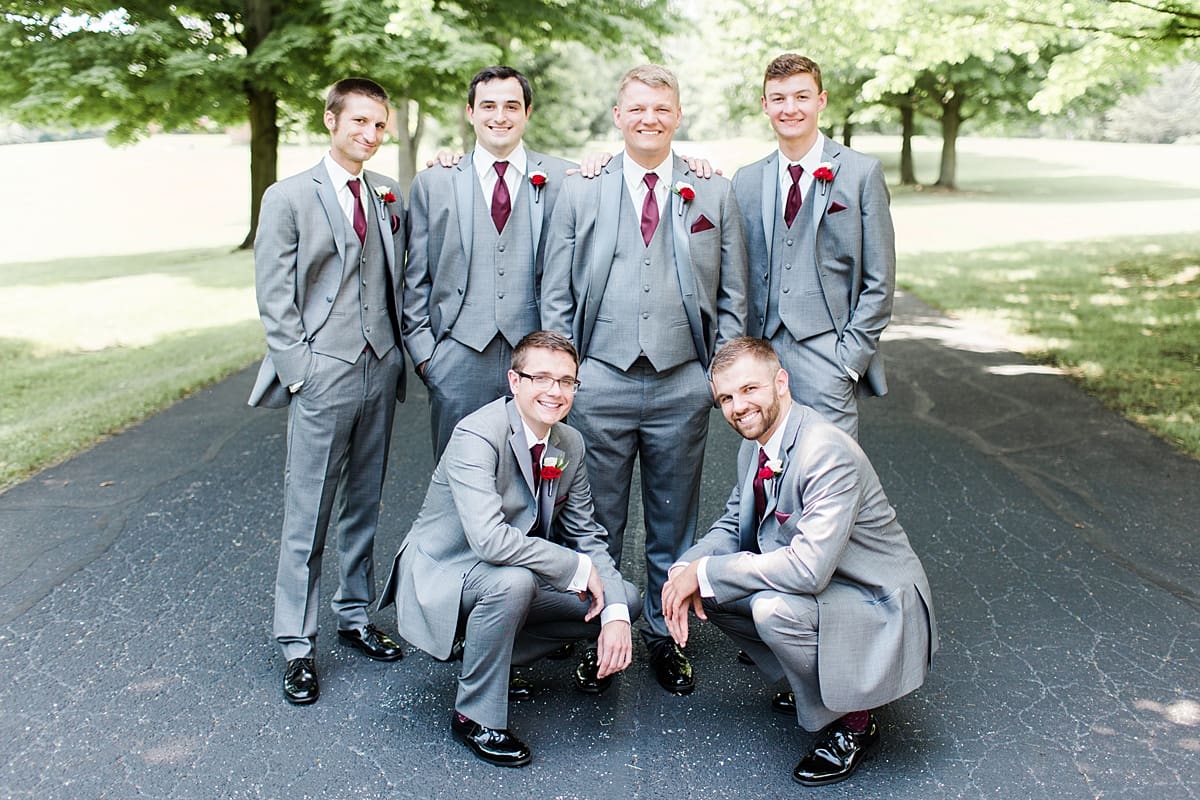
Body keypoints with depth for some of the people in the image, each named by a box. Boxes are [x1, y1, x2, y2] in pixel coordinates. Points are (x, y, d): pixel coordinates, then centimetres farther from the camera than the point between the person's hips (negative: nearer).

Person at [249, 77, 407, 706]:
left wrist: (402, 351, 4)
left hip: (381, 371, 5)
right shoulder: (289, 198, -3)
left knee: (364, 507, 15)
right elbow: (274, 299, -5)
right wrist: (298, 371, -10)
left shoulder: (389, 194, 11)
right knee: (307, 517, 1)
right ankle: (298, 645, 12)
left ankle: (355, 616, 29)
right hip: (322, 376, -5)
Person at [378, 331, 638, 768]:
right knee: (512, 580, -38)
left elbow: (588, 536, 2)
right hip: (440, 580, -7)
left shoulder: (570, 444, -1)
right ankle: (475, 715, -14)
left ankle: (490, 654, 11)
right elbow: (490, 540, -37)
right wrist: (577, 567, -27)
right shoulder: (476, 436, -25)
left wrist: (616, 614, -13)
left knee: (624, 597, -1)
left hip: (507, 578, 8)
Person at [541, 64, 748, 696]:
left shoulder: (714, 193, 7)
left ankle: (664, 636, 27)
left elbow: (732, 296, 9)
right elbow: (556, 294, 6)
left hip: (682, 386, 1)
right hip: (600, 383, 0)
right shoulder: (579, 190, 6)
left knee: (673, 525, 12)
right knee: (596, 525, 7)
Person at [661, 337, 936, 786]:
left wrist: (704, 573, -27)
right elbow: (733, 526, 10)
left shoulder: (827, 453, -28)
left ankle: (851, 722, -6)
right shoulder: (755, 447, -1)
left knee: (774, 607, -33)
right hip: (817, 593, 9)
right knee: (704, 585, 0)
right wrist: (686, 571, -12)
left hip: (880, 611, -9)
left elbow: (809, 567, -36)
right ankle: (814, 680, 16)